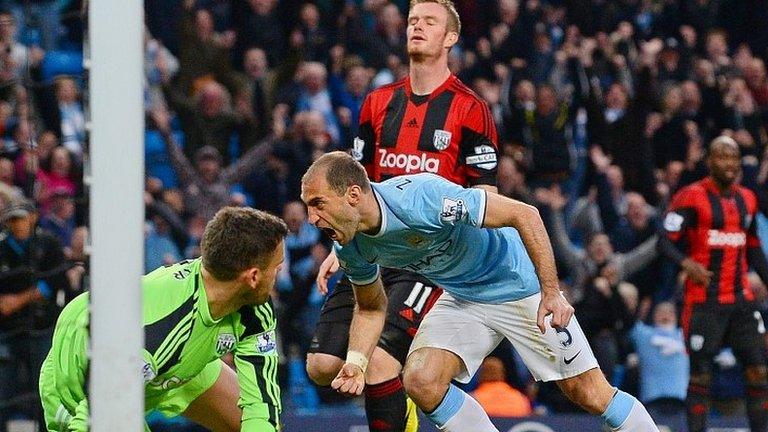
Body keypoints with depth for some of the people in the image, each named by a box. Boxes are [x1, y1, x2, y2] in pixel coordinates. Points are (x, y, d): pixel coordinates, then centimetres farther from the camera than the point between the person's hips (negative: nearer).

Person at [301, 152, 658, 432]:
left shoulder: (421, 198, -34)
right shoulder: (350, 247, -13)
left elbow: (524, 214, -29)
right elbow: (371, 308, 6)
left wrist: (551, 292, -31)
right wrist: (355, 362, -13)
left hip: (519, 285, -6)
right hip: (461, 299, 6)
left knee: (591, 395, -7)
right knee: (420, 381, -15)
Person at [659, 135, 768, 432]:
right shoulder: (692, 197, -6)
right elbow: (666, 241, -12)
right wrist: (687, 263, -30)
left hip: (741, 300, 6)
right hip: (704, 301, -6)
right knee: (701, 372, -3)